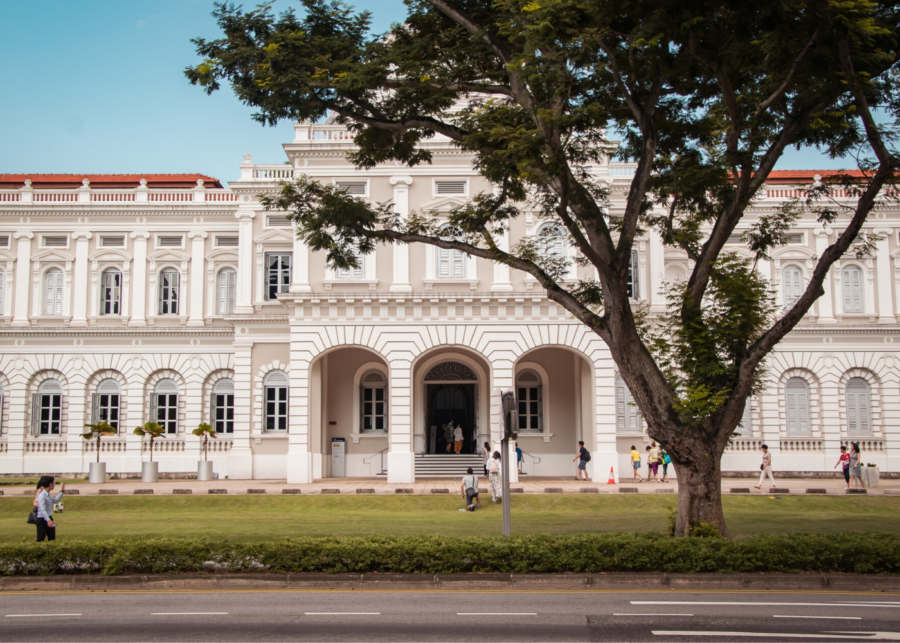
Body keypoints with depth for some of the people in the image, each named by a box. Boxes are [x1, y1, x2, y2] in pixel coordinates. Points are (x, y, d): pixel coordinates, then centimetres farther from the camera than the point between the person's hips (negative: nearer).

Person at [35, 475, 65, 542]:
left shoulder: (48, 495, 10)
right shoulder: (41, 496, -19)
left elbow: (55, 500, 32)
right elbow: (43, 510, -27)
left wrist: (62, 491, 29)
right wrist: (48, 520, -34)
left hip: (49, 518, 9)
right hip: (42, 520, -9)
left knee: (52, 539, 11)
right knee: (40, 540, -4)